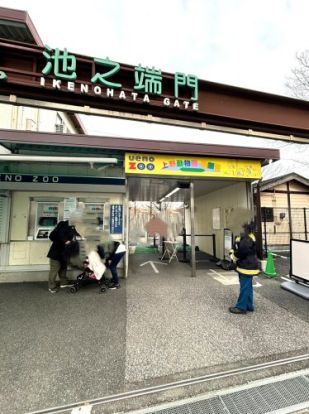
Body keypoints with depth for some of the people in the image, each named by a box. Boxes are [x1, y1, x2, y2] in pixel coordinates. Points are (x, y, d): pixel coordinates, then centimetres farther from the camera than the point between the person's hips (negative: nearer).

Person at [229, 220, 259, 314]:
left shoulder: (248, 239, -22)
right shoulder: (246, 236, 11)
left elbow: (241, 251, -27)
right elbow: (236, 246, 14)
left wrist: (234, 256, -9)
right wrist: (233, 252, -3)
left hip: (247, 266, -10)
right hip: (246, 265, 10)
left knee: (245, 287, 0)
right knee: (248, 286, 18)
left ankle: (241, 307, 12)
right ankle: (249, 306, 30)